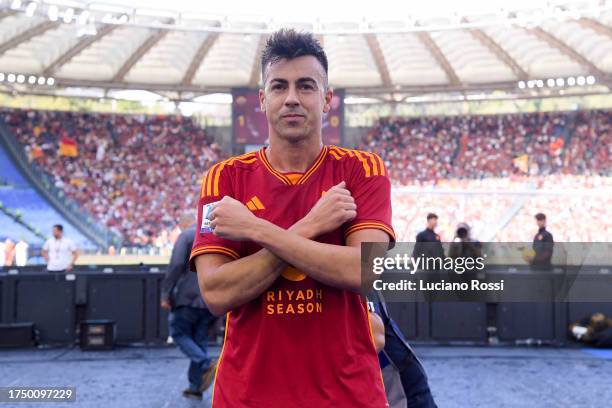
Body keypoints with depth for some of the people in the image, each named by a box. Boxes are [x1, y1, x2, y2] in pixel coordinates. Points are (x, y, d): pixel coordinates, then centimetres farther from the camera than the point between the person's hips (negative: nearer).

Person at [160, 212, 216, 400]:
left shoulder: (186, 235, -2)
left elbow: (176, 265, -14)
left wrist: (166, 293, -10)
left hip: (188, 297, -6)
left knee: (179, 333, 6)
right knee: (199, 340, 11)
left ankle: (206, 364, -15)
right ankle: (196, 387, 11)